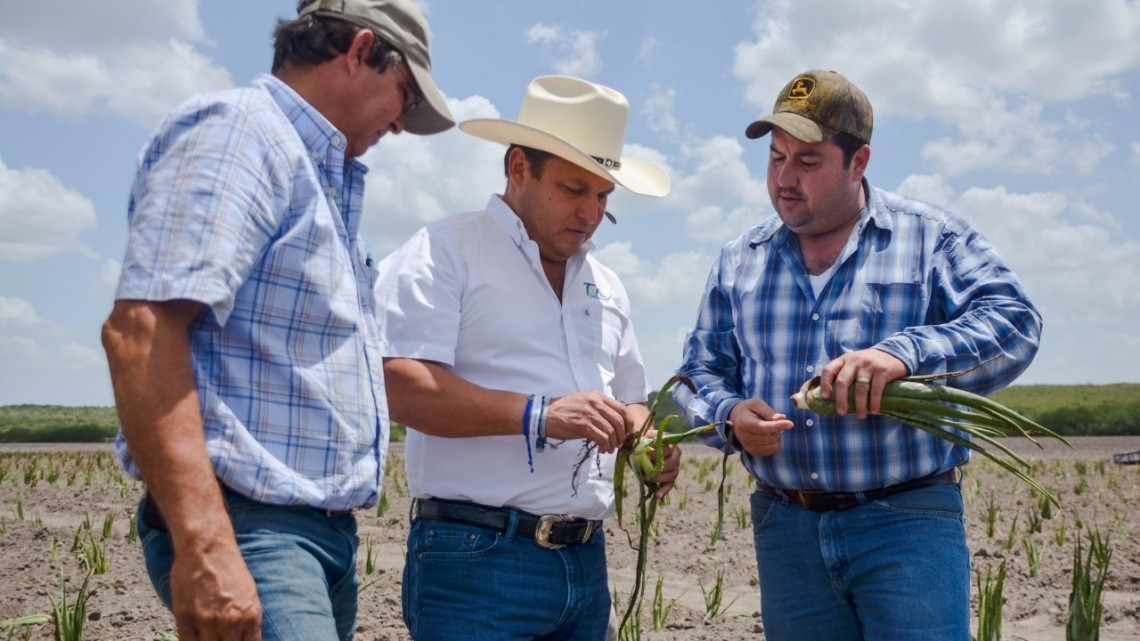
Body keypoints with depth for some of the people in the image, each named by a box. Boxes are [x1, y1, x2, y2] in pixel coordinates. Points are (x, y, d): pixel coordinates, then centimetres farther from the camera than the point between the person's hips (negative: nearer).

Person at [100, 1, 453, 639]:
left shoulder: (324, 177, 21)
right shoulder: (237, 130, -8)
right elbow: (140, 329, -21)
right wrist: (204, 544, -28)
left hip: (325, 533, 10)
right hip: (245, 524, -10)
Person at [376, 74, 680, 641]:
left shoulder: (605, 286, 19)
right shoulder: (445, 253, -4)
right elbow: (399, 387, -17)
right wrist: (538, 415, -24)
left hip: (586, 564, 7)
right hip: (478, 559, -7)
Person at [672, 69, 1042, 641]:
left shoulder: (930, 238, 1)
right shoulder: (740, 261, 12)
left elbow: (1013, 322, -11)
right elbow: (702, 369, 14)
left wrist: (905, 354, -28)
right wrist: (730, 414, -10)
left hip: (907, 524, -3)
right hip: (785, 527, 4)